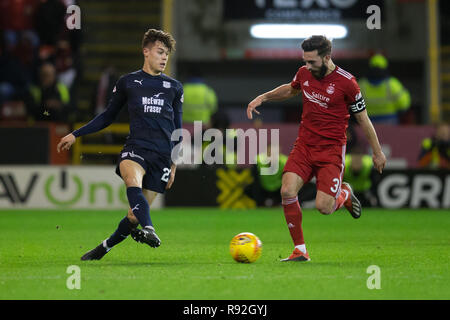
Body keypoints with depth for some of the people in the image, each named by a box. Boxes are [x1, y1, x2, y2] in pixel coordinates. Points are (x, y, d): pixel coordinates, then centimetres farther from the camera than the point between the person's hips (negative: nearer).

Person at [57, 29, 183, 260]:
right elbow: (108, 116, 21)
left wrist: (175, 164, 16)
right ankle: (148, 229, -54)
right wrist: (76, 135, 17)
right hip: (135, 147, -1)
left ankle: (105, 247, 17)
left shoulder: (174, 87, 17)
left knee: (135, 215, -5)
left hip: (162, 154, 1)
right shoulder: (127, 82, 13)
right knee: (133, 180, -38)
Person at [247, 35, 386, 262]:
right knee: (287, 192, -18)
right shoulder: (304, 73, 3)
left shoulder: (346, 82, -11)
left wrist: (377, 152, 5)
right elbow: (290, 89, 29)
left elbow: (363, 118, -1)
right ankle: (300, 250, -4)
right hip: (304, 145, 4)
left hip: (332, 150, -4)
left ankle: (345, 194, 22)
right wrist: (262, 97, 17)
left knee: (324, 207, -16)